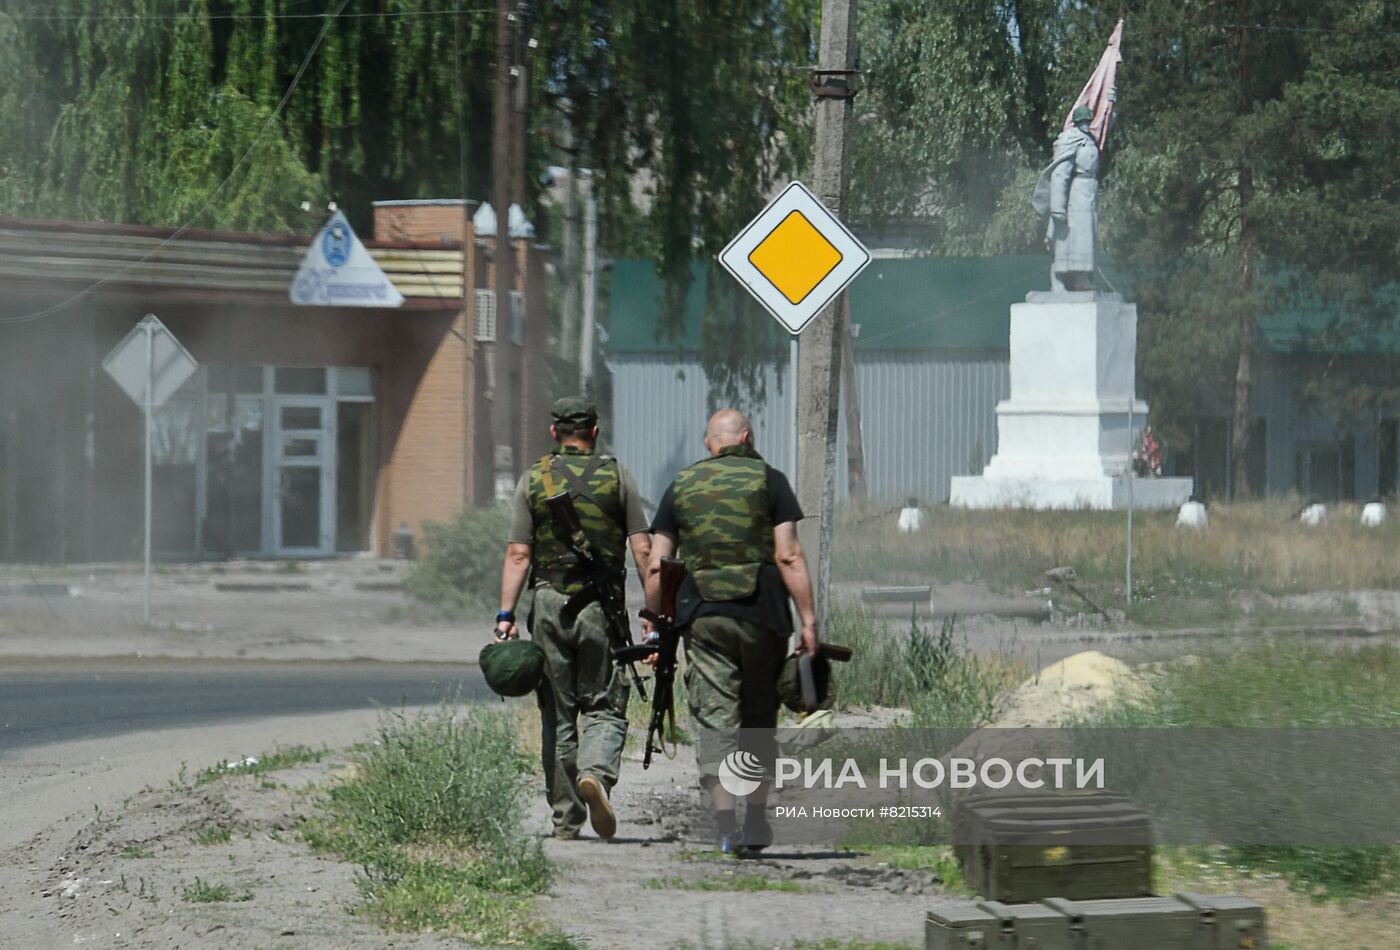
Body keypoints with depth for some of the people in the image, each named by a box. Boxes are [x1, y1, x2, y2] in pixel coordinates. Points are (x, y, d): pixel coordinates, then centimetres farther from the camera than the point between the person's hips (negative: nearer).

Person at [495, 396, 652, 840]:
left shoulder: (533, 479, 4)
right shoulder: (616, 476, 3)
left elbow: (518, 553, -3)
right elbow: (642, 549, -2)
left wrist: (506, 614, -4)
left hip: (549, 603, 1)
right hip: (601, 604, -1)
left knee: (557, 713, 8)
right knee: (604, 707, 5)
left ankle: (566, 818, 9)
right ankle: (595, 772, -25)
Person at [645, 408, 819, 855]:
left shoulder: (681, 487, 11)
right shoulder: (767, 479, 3)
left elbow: (657, 565, 6)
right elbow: (788, 556, -5)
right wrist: (808, 618, -5)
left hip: (702, 617, 1)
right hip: (761, 616, -1)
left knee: (715, 719, -2)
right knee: (759, 721, 13)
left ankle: (726, 824, -16)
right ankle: (755, 824, 16)